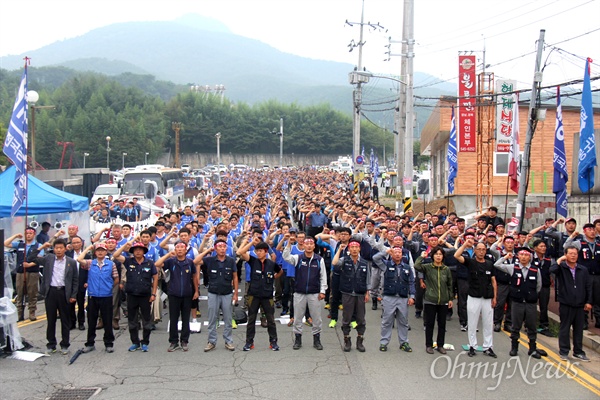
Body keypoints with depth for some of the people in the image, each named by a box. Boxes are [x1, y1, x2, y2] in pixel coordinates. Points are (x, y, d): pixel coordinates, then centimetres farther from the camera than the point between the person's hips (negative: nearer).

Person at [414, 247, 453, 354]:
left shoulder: (446, 269, 4)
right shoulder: (427, 267, -4)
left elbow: (450, 285, 10)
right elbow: (416, 266, -23)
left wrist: (450, 298, 9)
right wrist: (422, 256, -11)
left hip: (443, 301, 2)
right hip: (430, 301, -2)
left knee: (442, 324, 10)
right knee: (429, 323, 6)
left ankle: (440, 345, 22)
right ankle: (429, 345, 17)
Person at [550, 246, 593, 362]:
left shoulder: (583, 270, 4)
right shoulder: (561, 268, -5)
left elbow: (588, 286, 8)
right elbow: (552, 270, -28)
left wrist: (589, 302, 3)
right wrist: (560, 260, -15)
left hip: (580, 305, 3)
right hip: (565, 304, -3)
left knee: (579, 329, 10)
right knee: (564, 328, 5)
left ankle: (578, 352, 22)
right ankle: (563, 351, 15)